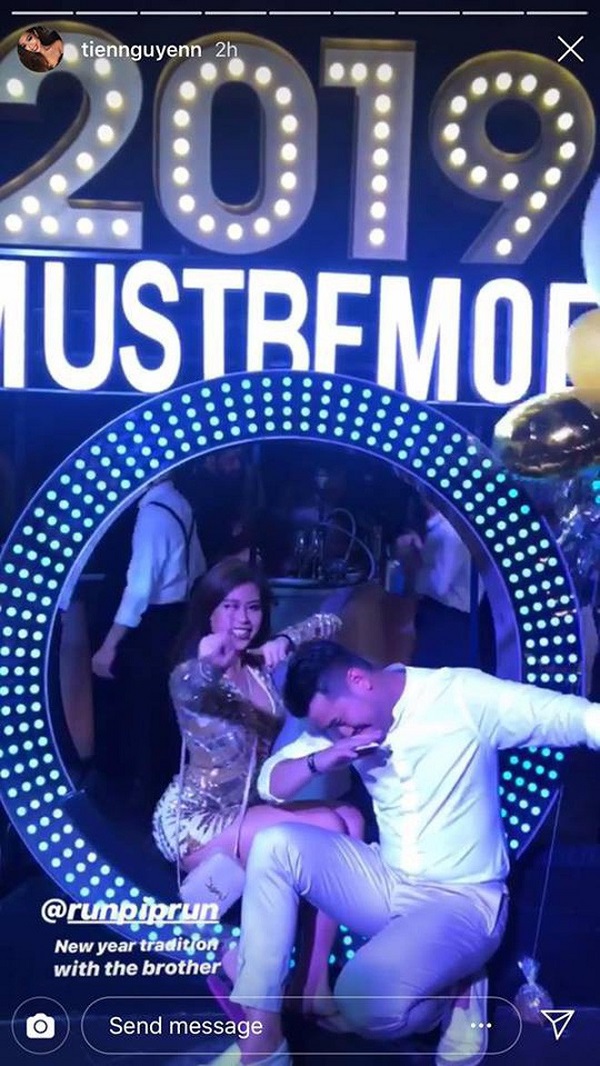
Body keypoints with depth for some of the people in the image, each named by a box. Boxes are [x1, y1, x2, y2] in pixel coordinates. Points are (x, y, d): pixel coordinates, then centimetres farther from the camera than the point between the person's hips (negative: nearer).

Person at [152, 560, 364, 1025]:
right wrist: (208, 665, -59)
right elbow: (190, 691, -39)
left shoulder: (261, 665, 4)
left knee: (351, 819, -18)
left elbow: (329, 622, 3)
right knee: (327, 830, -24)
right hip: (194, 821, -7)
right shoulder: (191, 674, -15)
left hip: (250, 808, 7)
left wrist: (285, 641, -15)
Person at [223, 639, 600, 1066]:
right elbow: (270, 784, 3)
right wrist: (321, 757, -17)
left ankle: (455, 996, 3)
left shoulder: (464, 695, -16)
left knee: (368, 1001, -32)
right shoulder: (342, 717, 2)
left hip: (463, 898, -6)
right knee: (275, 845, -18)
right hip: (385, 883, 6)